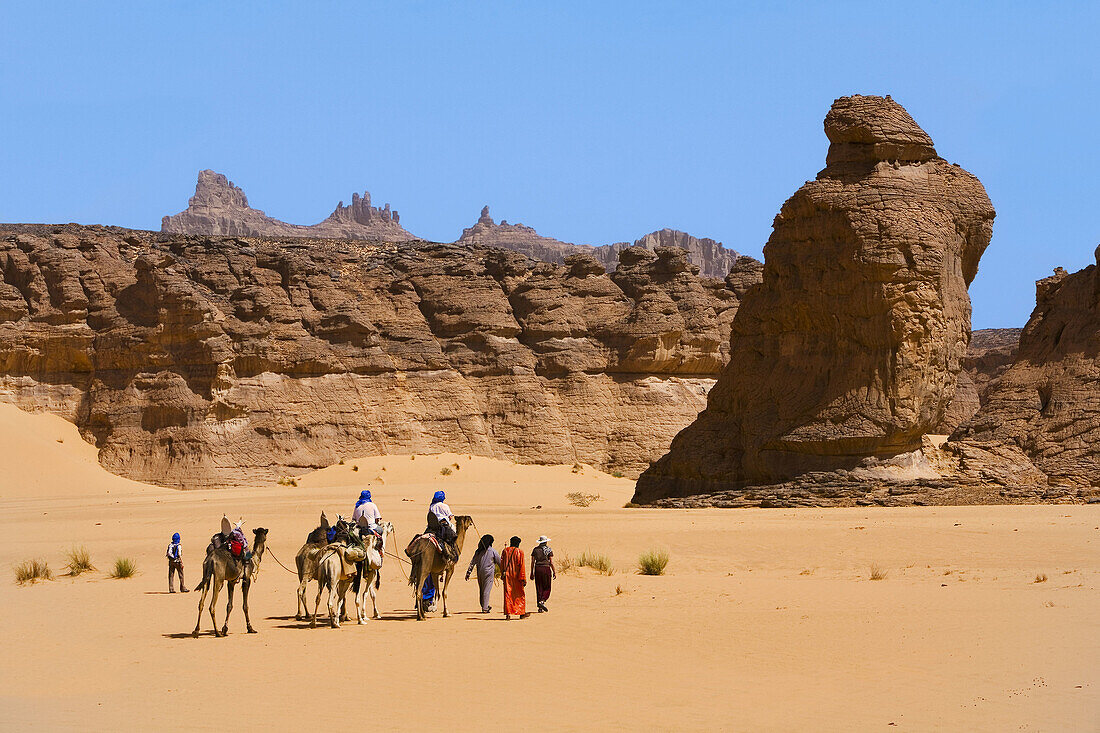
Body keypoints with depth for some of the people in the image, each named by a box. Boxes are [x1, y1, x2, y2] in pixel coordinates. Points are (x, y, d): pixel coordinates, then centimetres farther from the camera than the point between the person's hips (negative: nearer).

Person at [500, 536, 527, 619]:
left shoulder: (505, 550, 3)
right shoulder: (519, 552, -7)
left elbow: (502, 563, 6)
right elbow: (522, 565, -9)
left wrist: (502, 574, 15)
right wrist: (523, 578, -8)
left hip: (507, 575, 3)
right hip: (516, 576, -3)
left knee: (508, 594, 4)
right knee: (520, 594, 8)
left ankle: (508, 613, -4)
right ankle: (522, 613, 11)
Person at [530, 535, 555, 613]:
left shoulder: (535, 549, 8)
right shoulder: (548, 550, -3)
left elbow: (532, 562, 7)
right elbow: (551, 562, -6)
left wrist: (532, 573, 12)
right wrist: (554, 572, 0)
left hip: (537, 568, 4)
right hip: (546, 568, -4)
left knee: (539, 589, 7)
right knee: (547, 588, 6)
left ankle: (540, 608, 6)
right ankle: (542, 601, -18)